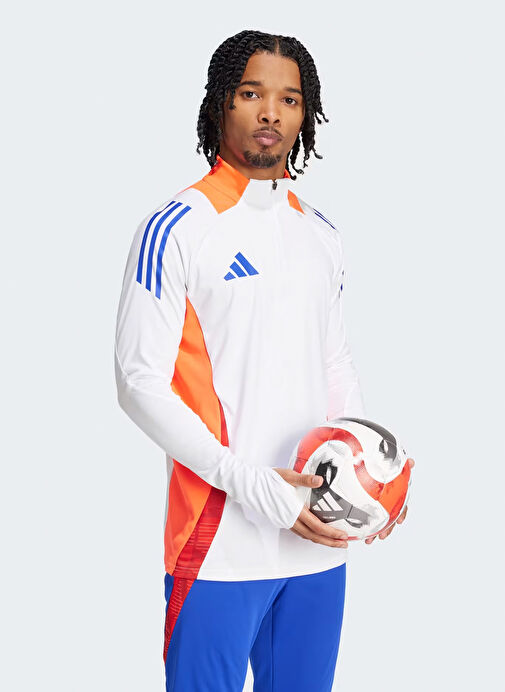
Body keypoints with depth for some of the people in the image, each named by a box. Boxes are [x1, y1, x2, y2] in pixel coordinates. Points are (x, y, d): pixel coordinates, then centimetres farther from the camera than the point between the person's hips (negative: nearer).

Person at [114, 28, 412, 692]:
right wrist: (248, 483, -19)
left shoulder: (322, 235, 12)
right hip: (218, 541, -5)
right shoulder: (177, 228, -7)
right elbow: (140, 383, -11)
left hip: (317, 539, 6)